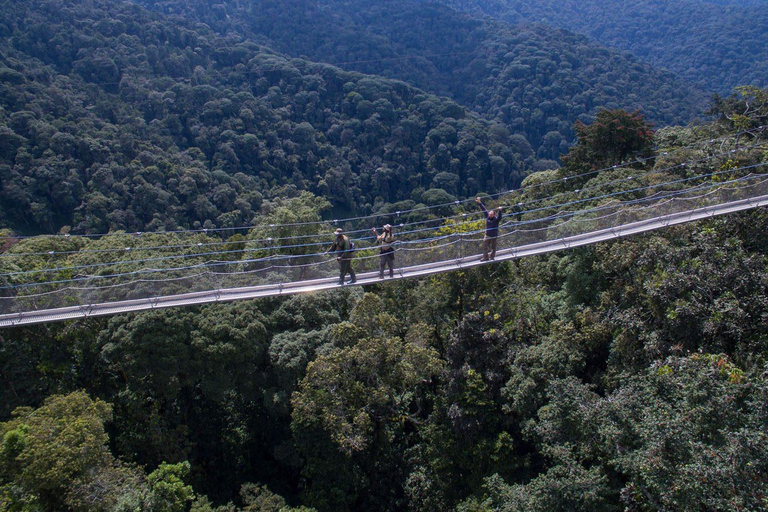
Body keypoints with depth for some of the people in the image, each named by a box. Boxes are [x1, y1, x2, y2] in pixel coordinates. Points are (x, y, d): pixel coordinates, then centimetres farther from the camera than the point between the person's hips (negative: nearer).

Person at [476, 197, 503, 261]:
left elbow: (500, 217, -39)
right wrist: (479, 203, 0)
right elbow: (484, 209, -1)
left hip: (494, 236, -4)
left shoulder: (496, 219, -17)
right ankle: (485, 257, 19)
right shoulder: (487, 216, -6)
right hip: (487, 236, 4)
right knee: (484, 247, 6)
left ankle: (492, 257, 30)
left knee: (493, 247, 10)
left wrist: (500, 211, -57)